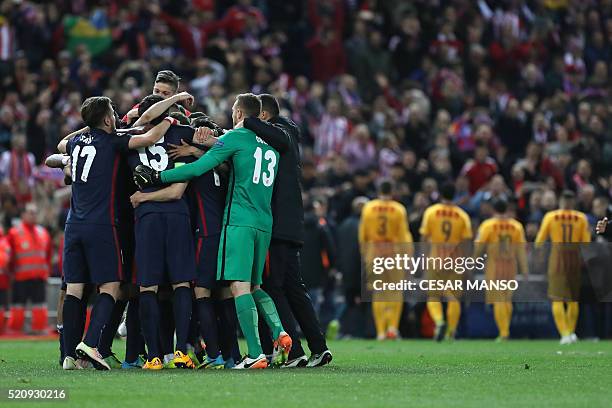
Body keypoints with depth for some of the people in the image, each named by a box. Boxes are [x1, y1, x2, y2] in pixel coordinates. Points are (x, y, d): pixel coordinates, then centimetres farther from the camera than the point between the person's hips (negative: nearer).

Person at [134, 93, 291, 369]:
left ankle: (255, 354, -19)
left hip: (239, 220, -7)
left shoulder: (236, 137, -2)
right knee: (253, 286, 18)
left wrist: (157, 177, -1)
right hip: (264, 222, 7)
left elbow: (199, 168, -7)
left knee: (240, 286, -10)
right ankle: (279, 333, -4)